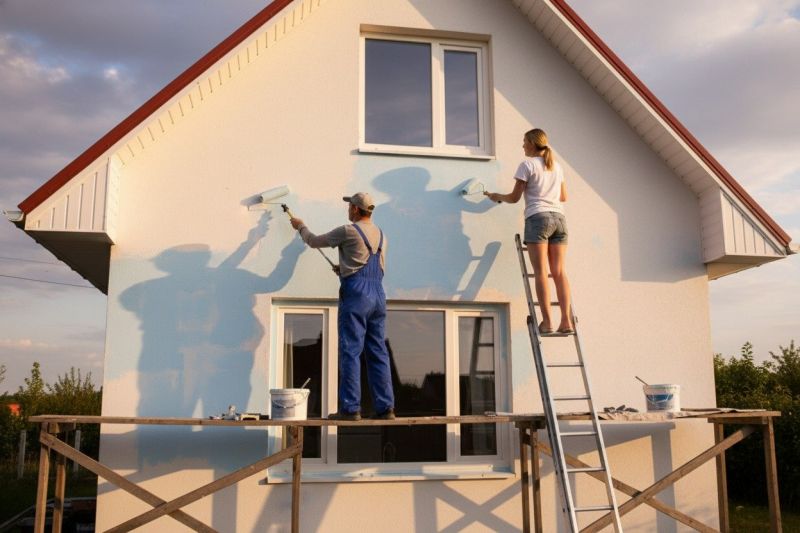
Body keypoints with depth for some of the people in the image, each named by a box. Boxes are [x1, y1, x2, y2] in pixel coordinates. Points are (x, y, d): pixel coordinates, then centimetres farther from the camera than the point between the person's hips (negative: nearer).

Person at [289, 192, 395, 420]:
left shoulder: (348, 231, -4)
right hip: (378, 295, 7)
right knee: (378, 353, 7)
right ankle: (385, 408, 7)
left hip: (356, 294, -7)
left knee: (350, 352, -4)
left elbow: (314, 242, 8)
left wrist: (301, 227, 28)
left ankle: (350, 408, -3)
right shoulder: (380, 234, 17)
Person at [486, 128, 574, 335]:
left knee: (540, 272, -6)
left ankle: (547, 321, -11)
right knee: (559, 272, 2)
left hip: (538, 217, -5)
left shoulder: (527, 165, 1)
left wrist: (497, 196, 20)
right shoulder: (556, 166, 19)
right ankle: (566, 320, -5)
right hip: (559, 217, 5)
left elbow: (514, 197, 2)